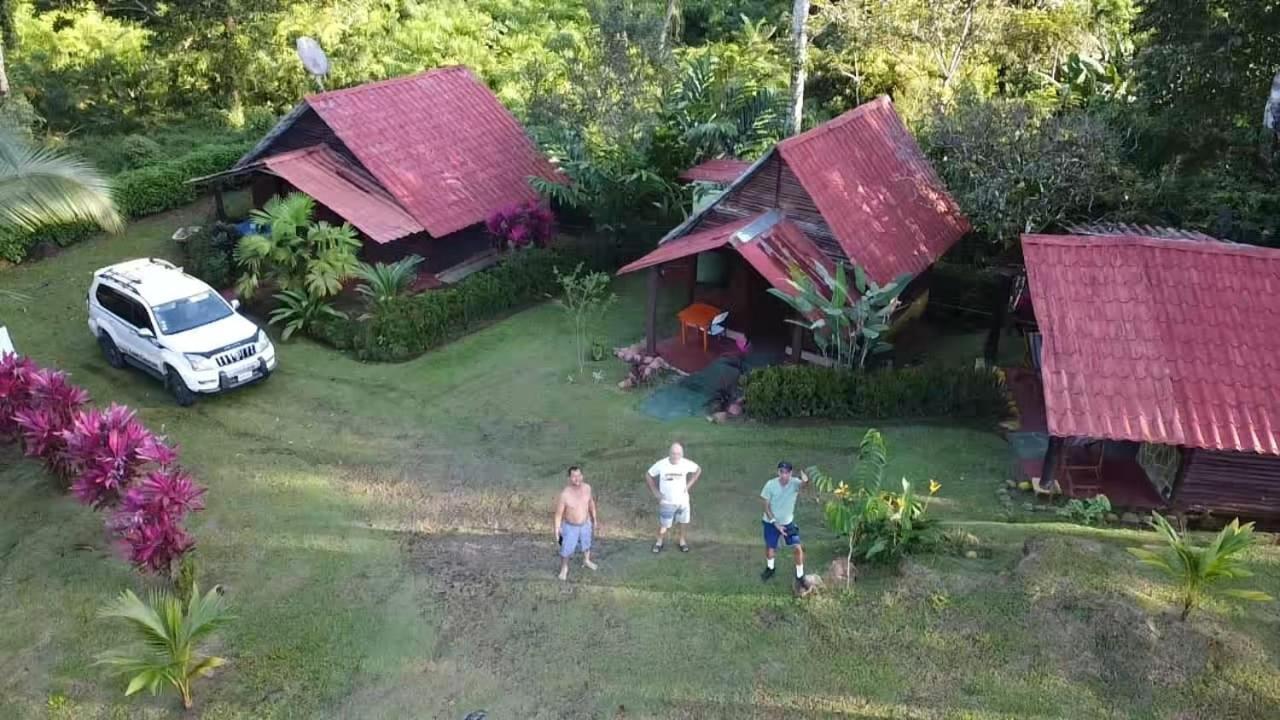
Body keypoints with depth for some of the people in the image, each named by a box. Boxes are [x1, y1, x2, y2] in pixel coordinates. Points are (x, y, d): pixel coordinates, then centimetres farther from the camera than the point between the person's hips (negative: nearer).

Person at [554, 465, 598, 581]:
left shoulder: (587, 488, -17)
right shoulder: (565, 494, -31)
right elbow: (559, 513, -18)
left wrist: (594, 519, 10)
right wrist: (557, 530, -12)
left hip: (585, 524, 4)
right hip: (570, 527, -4)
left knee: (586, 545, 29)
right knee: (566, 550, 17)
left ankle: (586, 561, 60)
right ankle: (564, 569, 46)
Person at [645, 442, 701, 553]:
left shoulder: (686, 463, -14)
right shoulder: (661, 465, -19)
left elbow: (698, 470, 5)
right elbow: (648, 475, -5)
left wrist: (689, 485, 0)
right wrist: (655, 492, -7)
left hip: (682, 500, 2)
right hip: (667, 502, -2)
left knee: (683, 523, 16)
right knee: (664, 525, 5)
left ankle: (682, 541, 39)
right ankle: (659, 542, 31)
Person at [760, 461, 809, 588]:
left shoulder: (794, 483, -21)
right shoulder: (770, 485, -22)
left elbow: (802, 485, -47)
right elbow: (766, 507, -13)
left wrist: (806, 481, -71)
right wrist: (775, 524, -19)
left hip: (788, 522, 0)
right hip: (771, 523, 0)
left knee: (798, 548, -8)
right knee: (770, 549, 15)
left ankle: (800, 576, 13)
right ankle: (770, 569, 47)